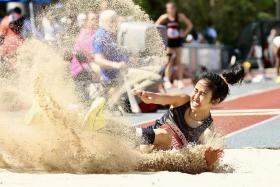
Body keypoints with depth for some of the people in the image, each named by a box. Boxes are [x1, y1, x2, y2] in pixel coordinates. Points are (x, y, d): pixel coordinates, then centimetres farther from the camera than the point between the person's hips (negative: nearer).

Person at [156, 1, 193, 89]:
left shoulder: (180, 16, -3)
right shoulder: (164, 17, -5)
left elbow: (190, 25, 8)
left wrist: (184, 33, 0)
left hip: (177, 41, 1)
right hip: (168, 42, -1)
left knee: (178, 62, 4)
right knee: (168, 62, -4)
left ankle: (180, 81, 7)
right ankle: (167, 81, 0)